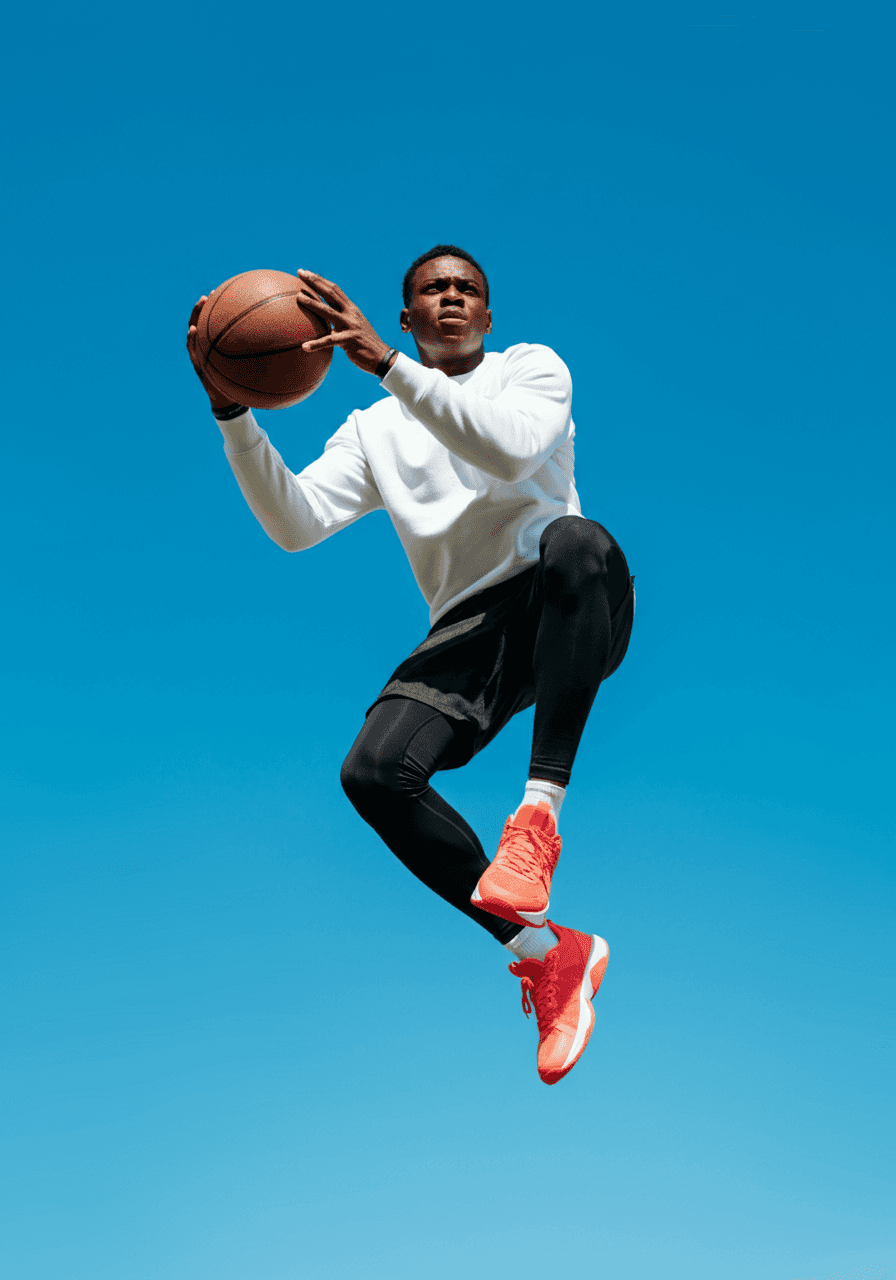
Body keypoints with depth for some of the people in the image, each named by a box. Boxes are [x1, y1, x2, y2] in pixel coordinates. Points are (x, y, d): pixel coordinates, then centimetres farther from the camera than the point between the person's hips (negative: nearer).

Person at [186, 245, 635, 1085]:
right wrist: (231, 412, -12)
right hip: (469, 632, 3)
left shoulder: (533, 368, 9)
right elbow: (296, 525, 2)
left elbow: (514, 447, -16)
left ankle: (540, 809, -42)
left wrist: (386, 364, -22)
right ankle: (548, 955, -14)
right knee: (372, 772, -24)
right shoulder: (374, 432, 18)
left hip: (571, 617, -3)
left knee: (574, 541, -40)